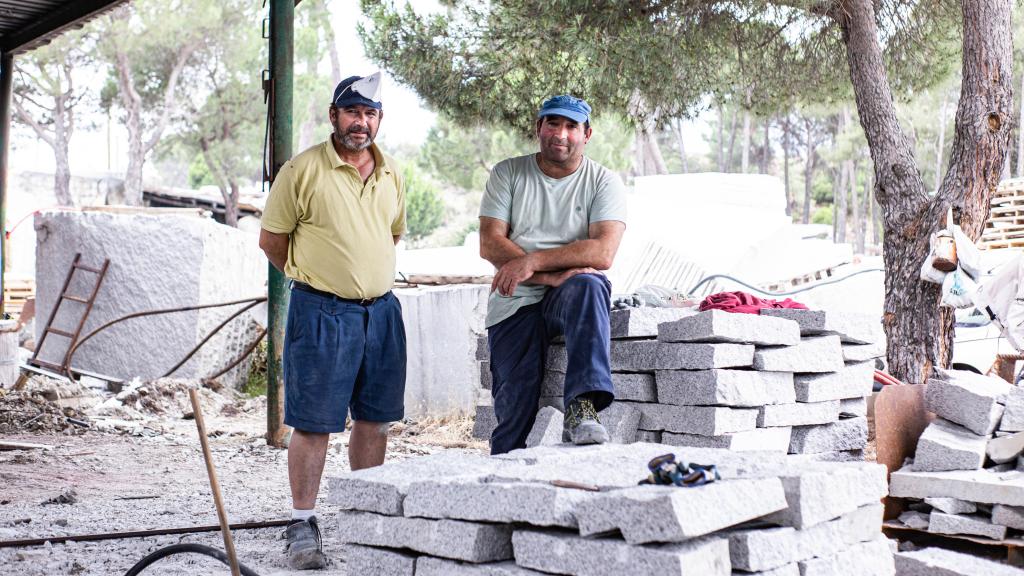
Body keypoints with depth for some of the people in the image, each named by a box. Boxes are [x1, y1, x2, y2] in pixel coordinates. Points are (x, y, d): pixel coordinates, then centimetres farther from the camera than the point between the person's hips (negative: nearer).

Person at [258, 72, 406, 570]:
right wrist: (313, 276, 9)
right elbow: (271, 239, -1)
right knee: (313, 423, -2)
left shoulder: (392, 175, 9)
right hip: (321, 313, -5)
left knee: (374, 419, 11)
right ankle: (302, 527, 8)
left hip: (381, 310, 6)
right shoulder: (302, 170, -8)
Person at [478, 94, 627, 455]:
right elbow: (490, 244, -4)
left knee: (587, 286, -36)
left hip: (569, 298, -1)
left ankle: (582, 407, -43)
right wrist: (552, 275, -16)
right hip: (514, 303, 1)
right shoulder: (508, 174, 7)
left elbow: (603, 252, -12)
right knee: (515, 408, -12)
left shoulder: (604, 182, 3)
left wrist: (532, 262, -20)